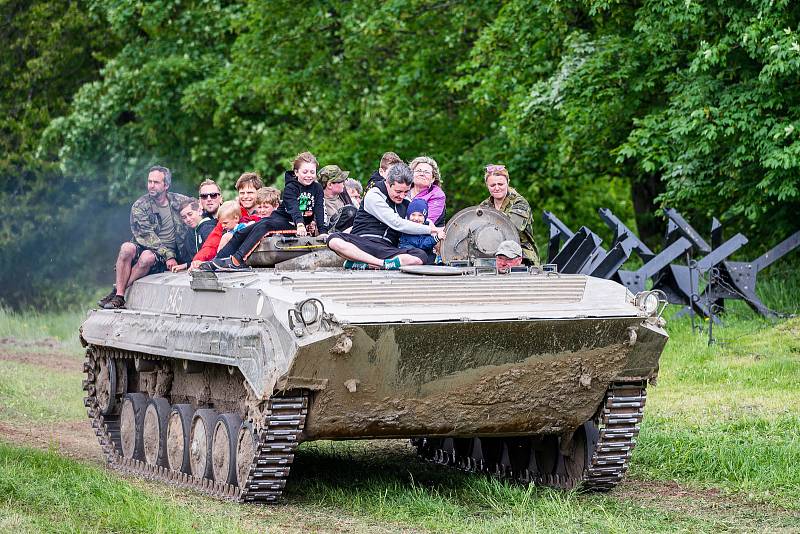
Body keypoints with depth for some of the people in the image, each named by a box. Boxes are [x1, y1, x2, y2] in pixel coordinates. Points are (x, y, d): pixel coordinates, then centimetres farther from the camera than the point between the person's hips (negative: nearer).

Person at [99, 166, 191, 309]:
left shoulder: (180, 201, 4)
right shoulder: (140, 206, -1)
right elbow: (147, 236, -11)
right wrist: (168, 255, -22)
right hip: (144, 247, 1)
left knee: (147, 256, -35)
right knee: (127, 248, -33)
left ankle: (117, 291, -23)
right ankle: (119, 296, -32)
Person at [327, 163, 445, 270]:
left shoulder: (406, 202, 16)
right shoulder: (373, 196, -4)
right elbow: (397, 224, -11)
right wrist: (430, 230, -9)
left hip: (387, 249, 4)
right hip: (363, 242, -4)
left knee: (421, 256, -27)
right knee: (334, 240, -35)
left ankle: (362, 263, -31)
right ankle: (382, 264, -41)